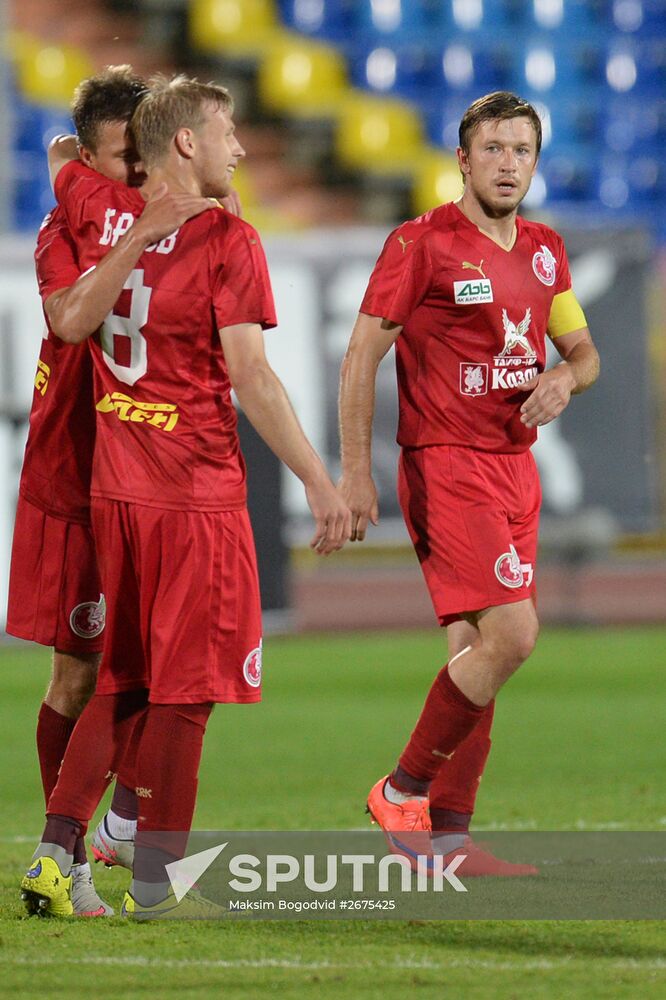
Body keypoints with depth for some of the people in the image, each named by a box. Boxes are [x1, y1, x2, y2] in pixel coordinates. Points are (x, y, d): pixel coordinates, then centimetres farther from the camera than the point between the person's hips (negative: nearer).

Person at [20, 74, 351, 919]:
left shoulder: (99, 212, 5)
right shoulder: (227, 241, -11)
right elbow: (252, 380, -15)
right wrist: (318, 481, -11)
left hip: (114, 489, 6)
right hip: (198, 492, -6)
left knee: (123, 683, 15)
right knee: (185, 689, 1)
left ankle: (54, 852, 7)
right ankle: (154, 882, 2)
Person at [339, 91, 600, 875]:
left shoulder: (544, 250, 13)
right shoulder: (422, 243, -8)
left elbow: (583, 350, 22)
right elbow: (362, 354, -7)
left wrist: (564, 378, -4)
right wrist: (355, 472, -13)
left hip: (515, 469, 7)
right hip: (446, 466, -7)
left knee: (478, 650, 6)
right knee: (509, 635, -18)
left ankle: (445, 837, 10)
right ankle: (403, 792, -4)